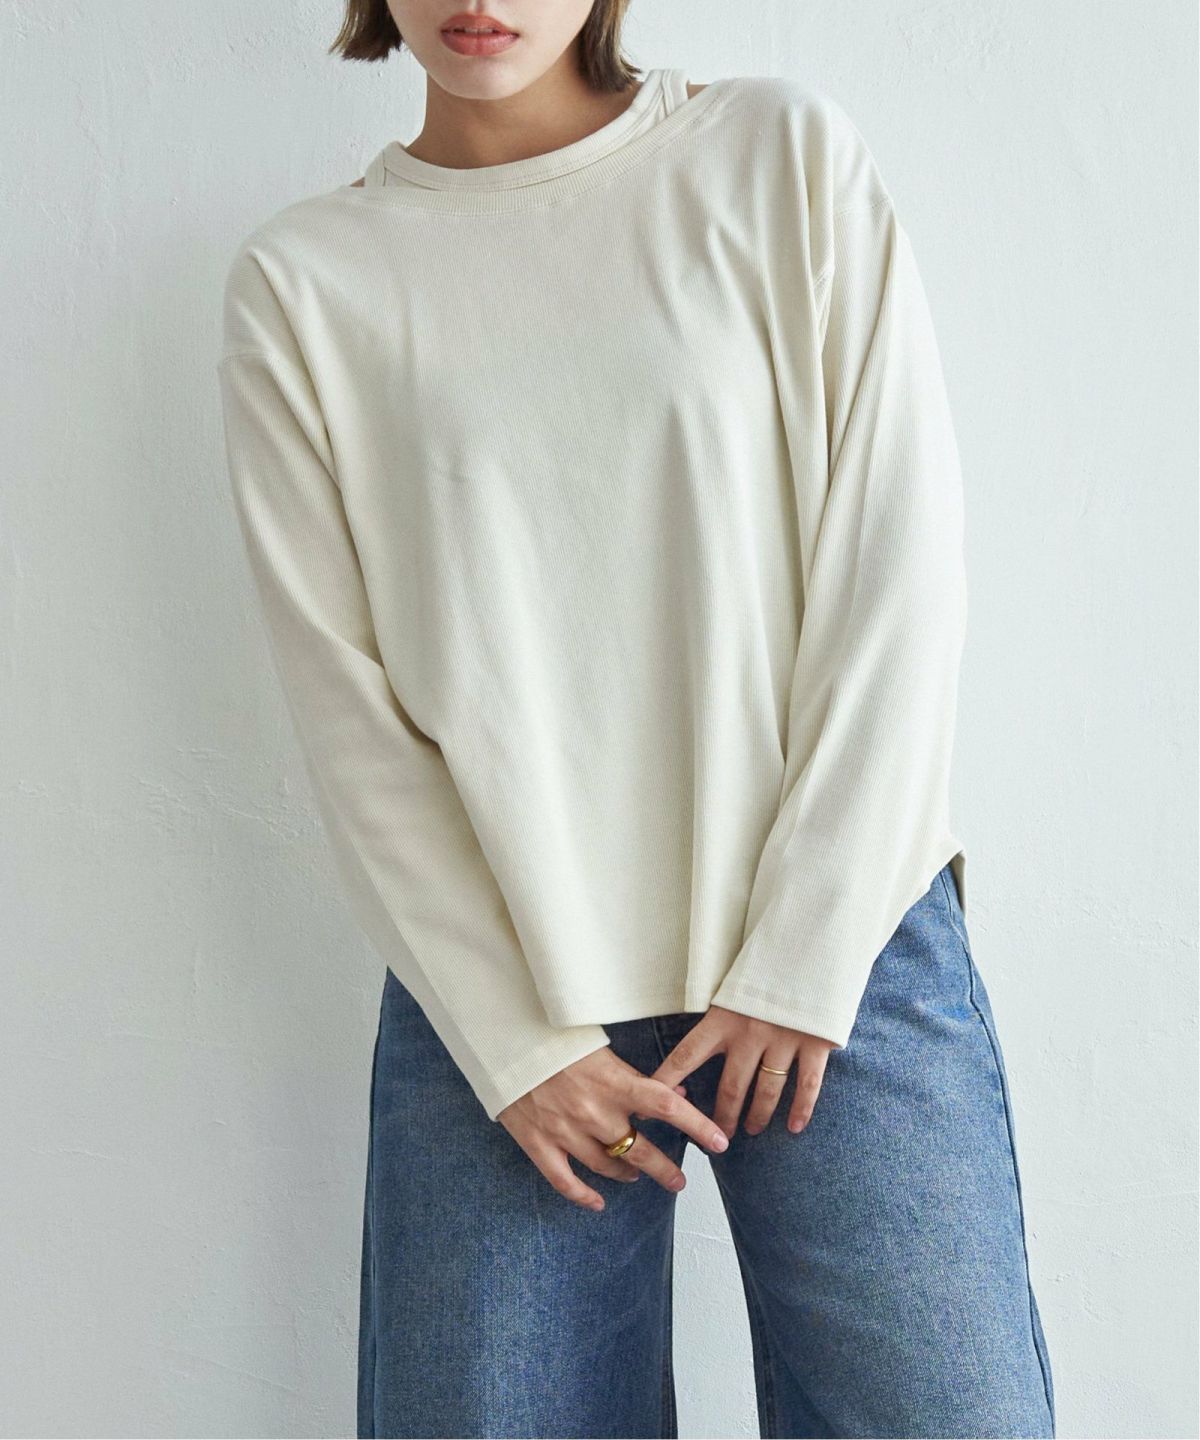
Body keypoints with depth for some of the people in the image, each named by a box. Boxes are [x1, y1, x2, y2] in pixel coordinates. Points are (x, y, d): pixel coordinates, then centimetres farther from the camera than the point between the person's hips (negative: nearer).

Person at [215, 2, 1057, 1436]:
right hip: (495, 985, 1)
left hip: (843, 942, 0)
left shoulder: (788, 155, 2)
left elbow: (898, 574, -3)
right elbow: (344, 701, 0)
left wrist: (804, 962, -7)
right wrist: (513, 1041, -5)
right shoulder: (303, 281, 3)